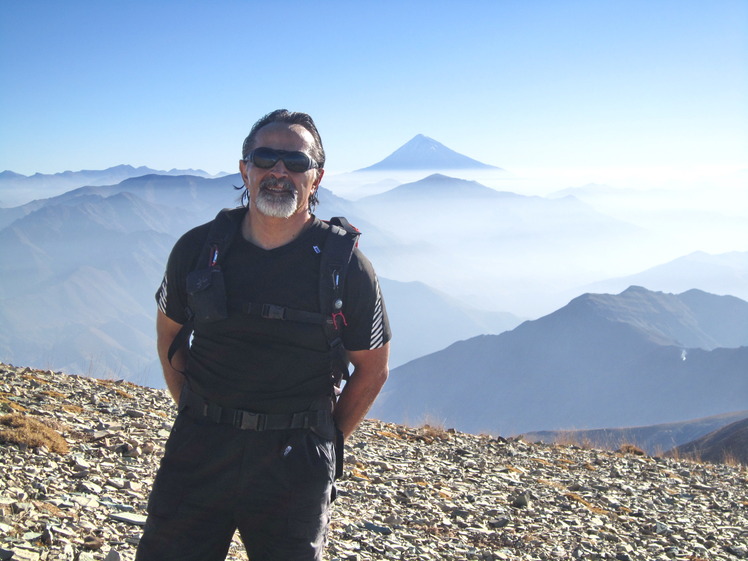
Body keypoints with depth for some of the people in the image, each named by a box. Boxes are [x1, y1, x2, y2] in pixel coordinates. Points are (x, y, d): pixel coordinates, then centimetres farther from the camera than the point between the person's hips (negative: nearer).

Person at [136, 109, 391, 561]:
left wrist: (327, 439, 6)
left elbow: (372, 369, 4)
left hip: (295, 463, -1)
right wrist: (194, 411, 12)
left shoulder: (346, 266, -6)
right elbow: (170, 334, 15)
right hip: (197, 451, 2)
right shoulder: (198, 248, 0)